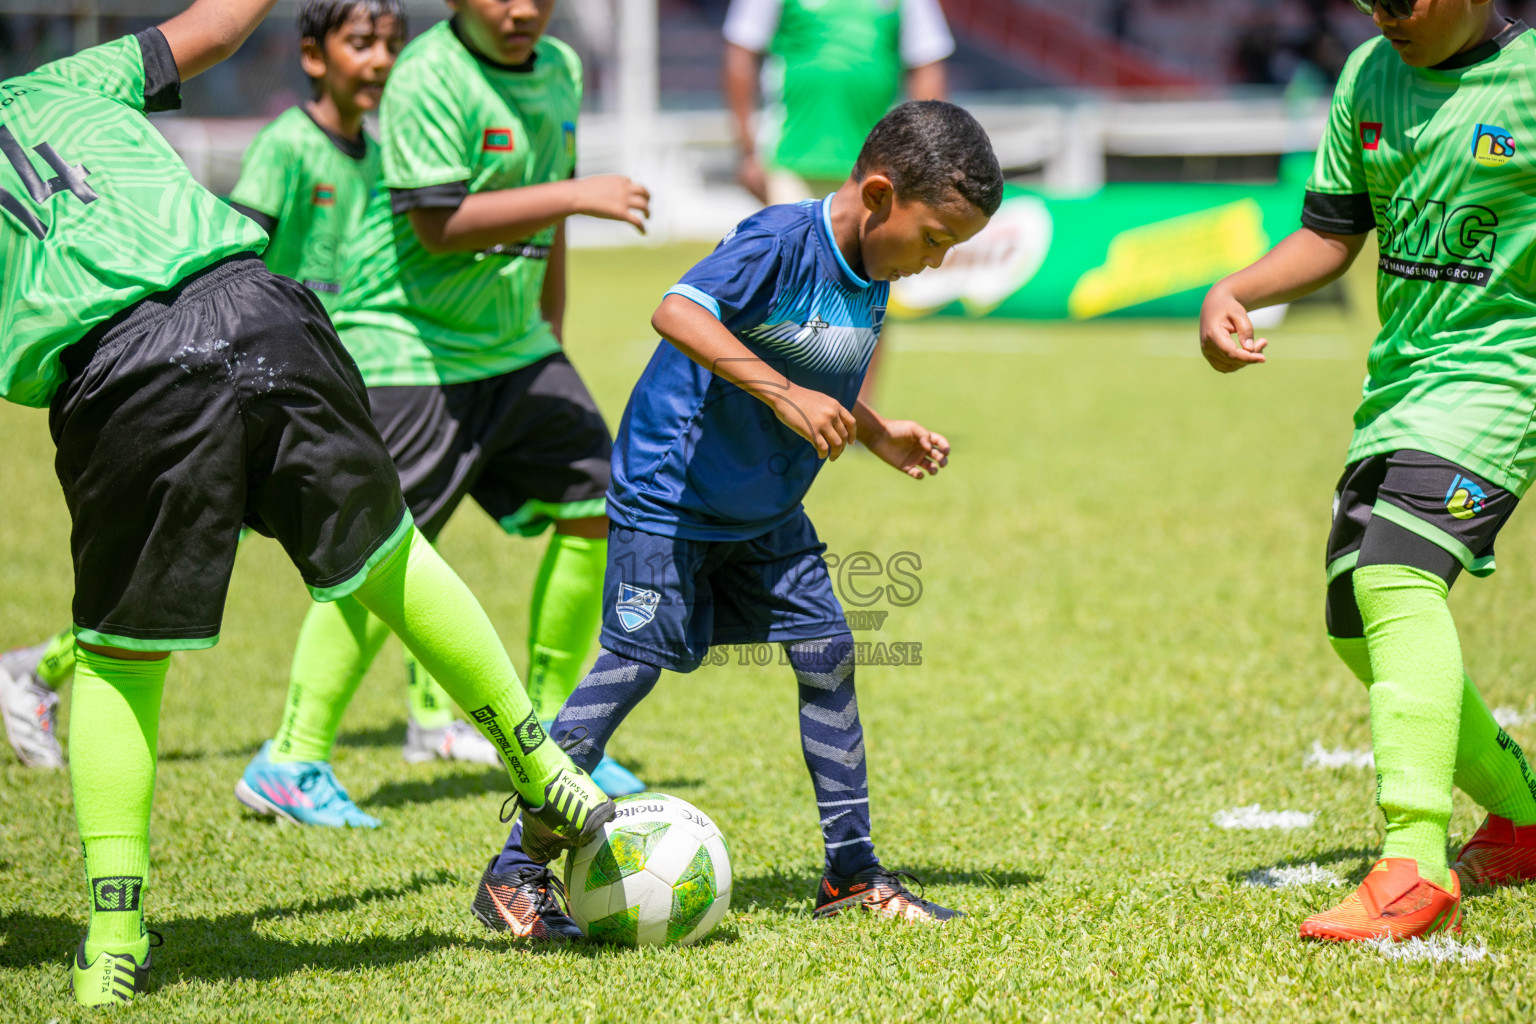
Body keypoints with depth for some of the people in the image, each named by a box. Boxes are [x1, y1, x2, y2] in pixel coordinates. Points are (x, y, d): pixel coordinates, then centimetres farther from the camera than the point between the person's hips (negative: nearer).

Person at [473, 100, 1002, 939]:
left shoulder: (870, 279, 5)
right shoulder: (782, 241, -22)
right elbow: (678, 312, -37)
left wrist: (878, 435, 10)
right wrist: (786, 396, -39)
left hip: (767, 515, 8)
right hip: (670, 494, -8)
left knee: (827, 656, 3)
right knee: (632, 663, -9)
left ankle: (851, 872, 13)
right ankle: (514, 874, -2)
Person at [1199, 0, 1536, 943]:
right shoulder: (1369, 77, 8)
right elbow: (1332, 235, 16)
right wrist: (1233, 292, -1)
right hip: (1400, 378, 8)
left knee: (1396, 573, -27)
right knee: (1359, 622, 11)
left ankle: (1415, 867, -34)